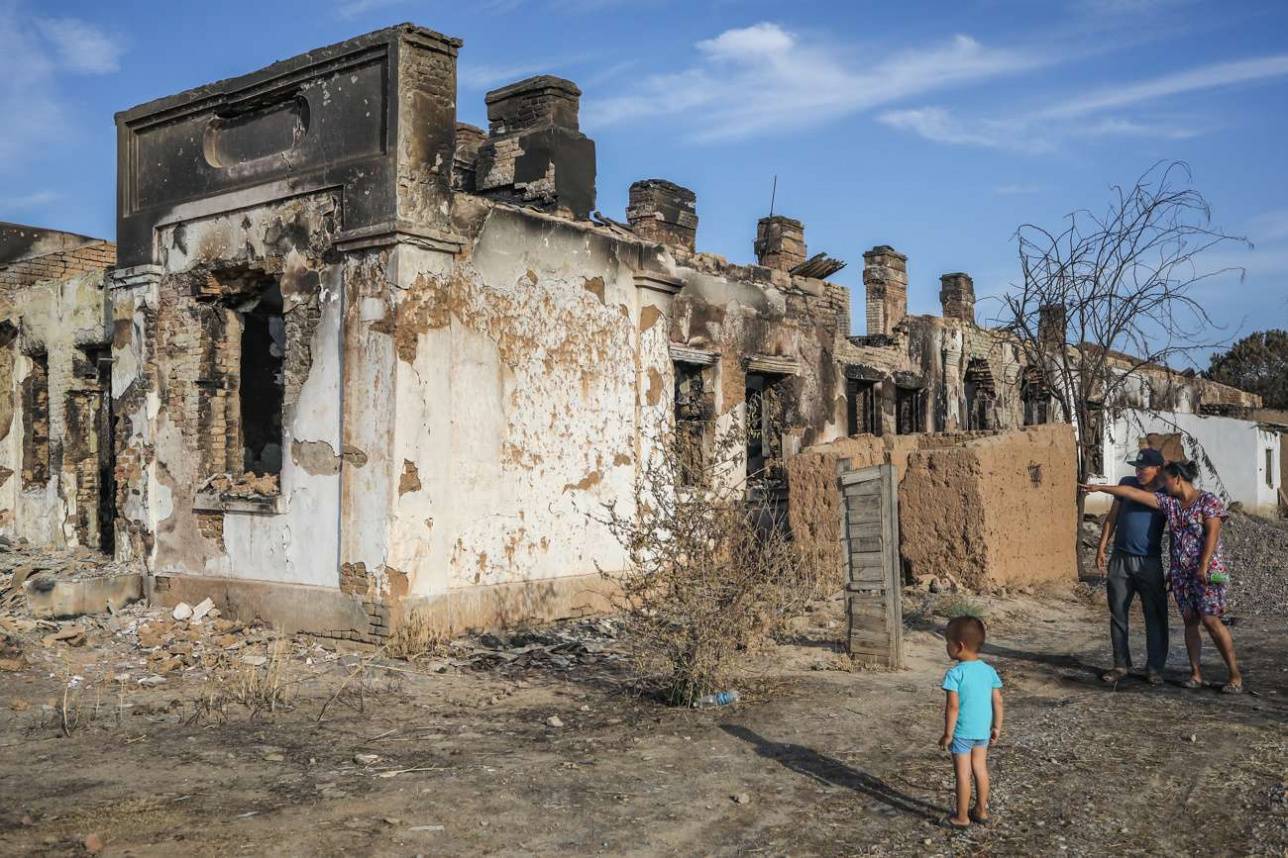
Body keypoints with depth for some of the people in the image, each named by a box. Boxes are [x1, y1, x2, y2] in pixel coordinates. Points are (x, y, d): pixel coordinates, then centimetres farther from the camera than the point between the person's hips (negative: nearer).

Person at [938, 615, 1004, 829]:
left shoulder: (955, 673, -19)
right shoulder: (989, 671, -1)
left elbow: (953, 706, -21)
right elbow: (997, 702, 3)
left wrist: (948, 733, -13)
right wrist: (997, 727, 14)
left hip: (962, 733, -6)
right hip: (983, 731, 6)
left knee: (962, 774, 4)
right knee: (980, 769, 18)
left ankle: (961, 817, 14)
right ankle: (981, 811, 29)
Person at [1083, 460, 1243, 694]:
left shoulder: (1208, 500, -7)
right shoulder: (1168, 501, 8)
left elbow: (1212, 533, -14)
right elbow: (1134, 493, 8)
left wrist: (1204, 567, -20)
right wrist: (1100, 488, 8)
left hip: (1207, 571, -6)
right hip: (1180, 571, 6)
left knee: (1210, 620, -10)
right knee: (1190, 621, 5)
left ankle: (1235, 674, -2)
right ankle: (1196, 674, 10)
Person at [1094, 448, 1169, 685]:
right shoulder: (1127, 484, 5)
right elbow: (1112, 517, 11)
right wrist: (1102, 547, 6)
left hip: (1149, 563, -2)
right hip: (1120, 559, 3)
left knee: (1155, 617, 0)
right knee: (1118, 614, 6)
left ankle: (1155, 668, 10)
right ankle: (1121, 665, 17)